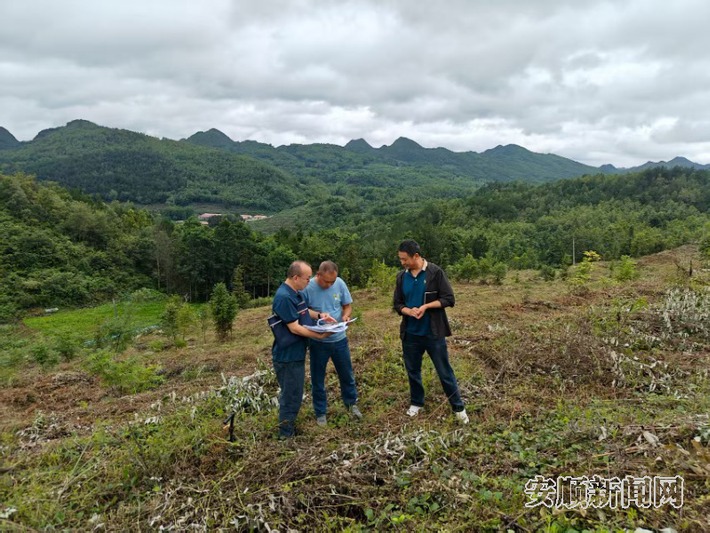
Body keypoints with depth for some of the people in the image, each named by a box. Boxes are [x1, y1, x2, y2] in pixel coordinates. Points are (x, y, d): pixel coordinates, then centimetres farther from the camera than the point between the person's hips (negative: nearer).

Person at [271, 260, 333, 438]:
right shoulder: (284, 297, -27)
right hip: (288, 356, -10)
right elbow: (295, 328, -26)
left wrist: (319, 315, 6)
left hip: (296, 353, 10)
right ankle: (286, 433, 19)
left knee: (292, 393, 22)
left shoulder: (296, 293, 5)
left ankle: (289, 427, 37)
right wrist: (320, 335, -19)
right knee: (291, 396, 4)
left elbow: (303, 311, 23)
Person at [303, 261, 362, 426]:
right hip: (318, 341, -3)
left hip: (339, 338, 3)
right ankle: (320, 412, 31)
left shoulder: (340, 283, -10)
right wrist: (318, 315, -28)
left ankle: (351, 403, 41)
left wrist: (345, 316, -19)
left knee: (347, 374, 18)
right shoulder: (308, 287, -19)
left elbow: (347, 306, 2)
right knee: (317, 378, 12)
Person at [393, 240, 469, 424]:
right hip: (410, 333, 4)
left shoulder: (435, 273, -10)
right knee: (412, 370, 16)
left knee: (445, 372, 4)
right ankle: (416, 403, 36)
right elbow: (397, 304, 8)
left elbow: (449, 299, -10)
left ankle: (459, 408, 19)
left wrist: (426, 306, -21)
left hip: (433, 332, -4)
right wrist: (409, 311, -14)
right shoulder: (402, 277, 3)